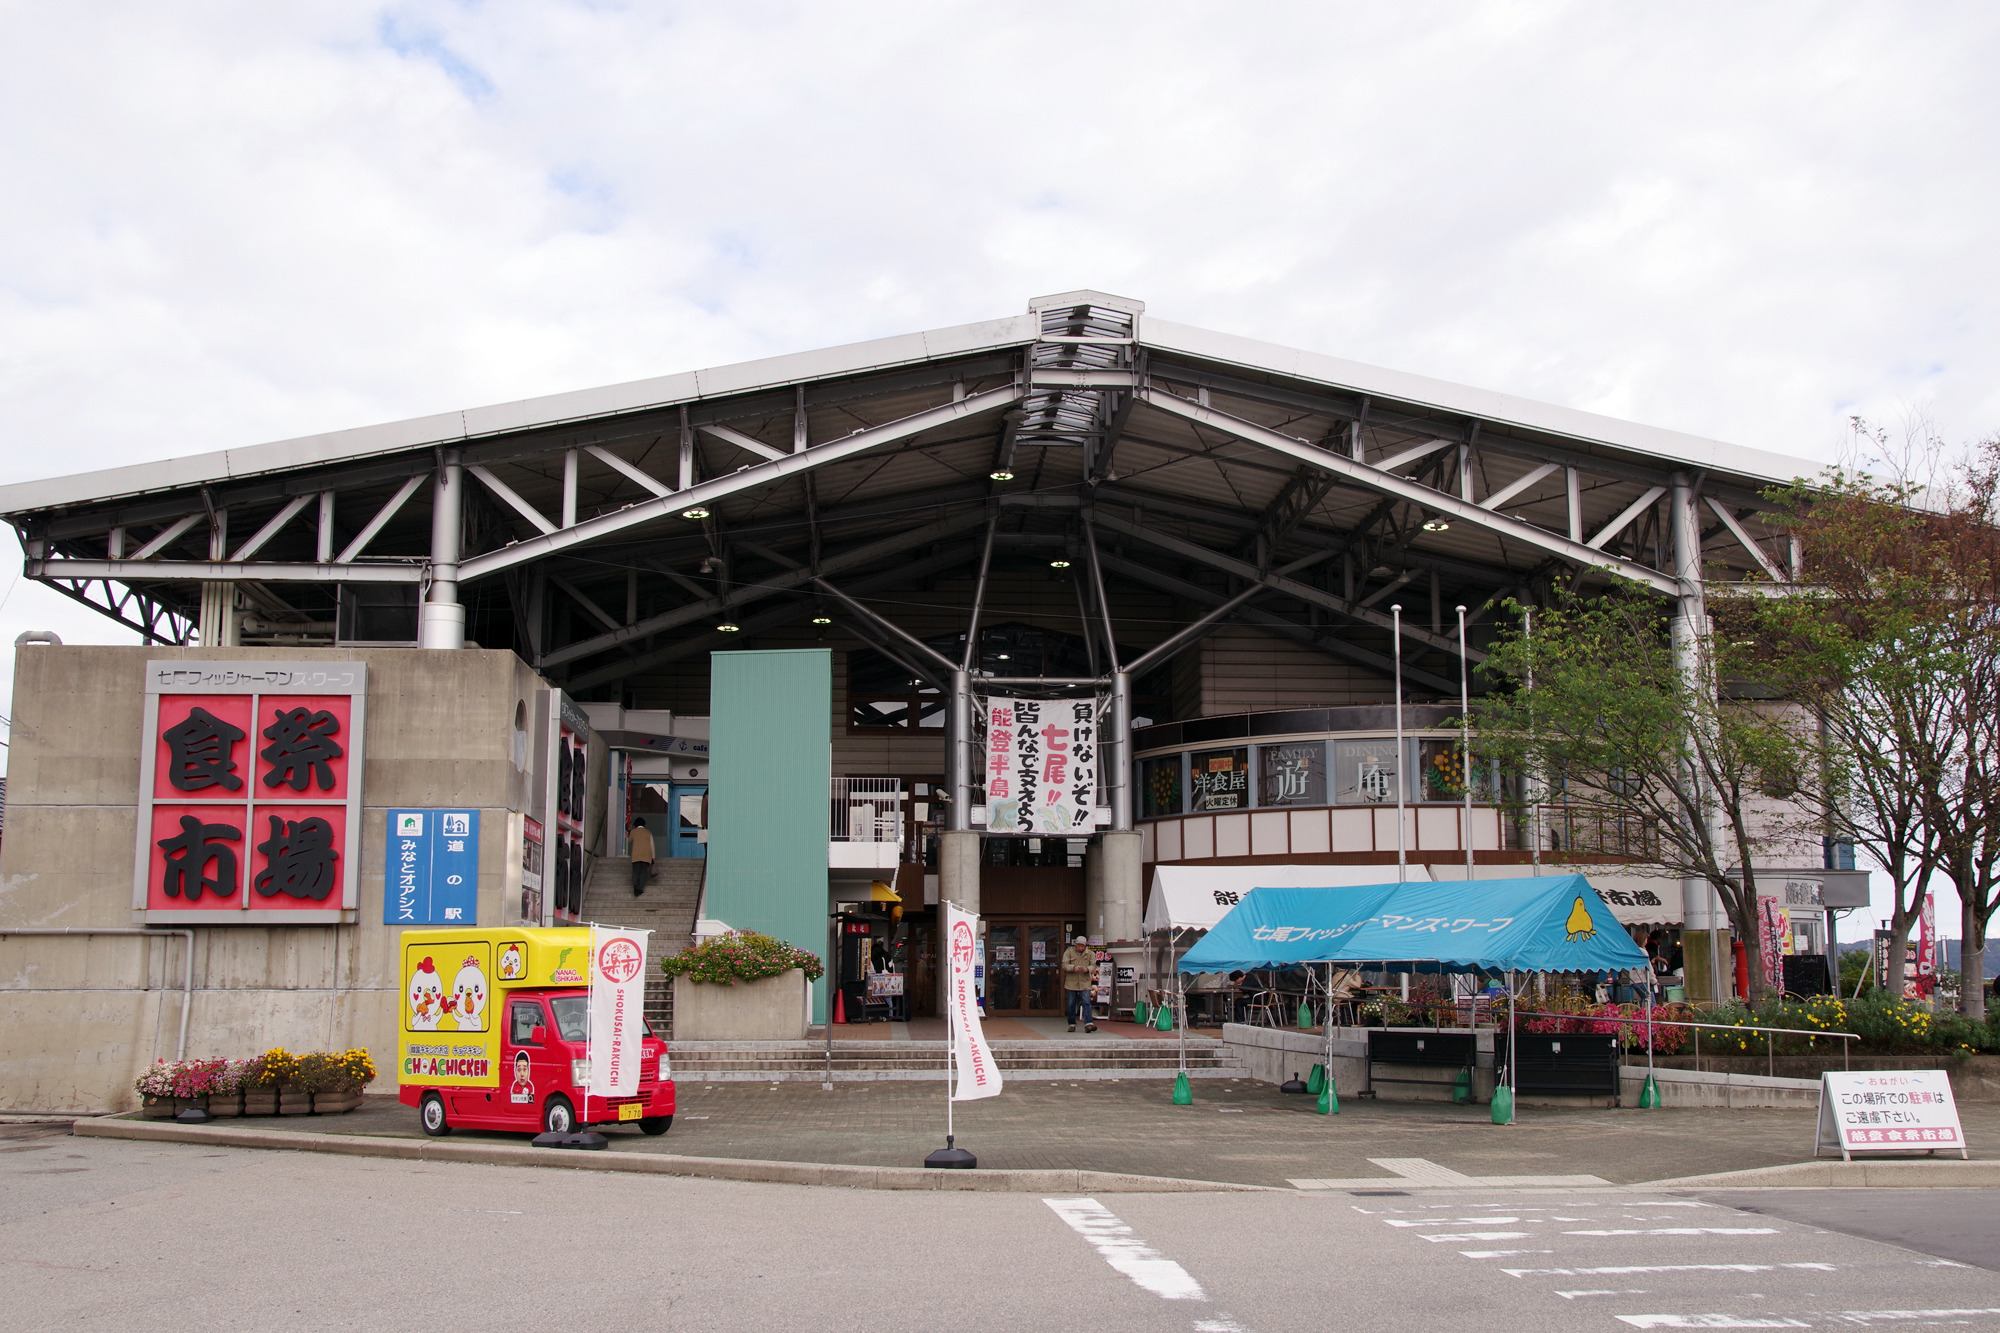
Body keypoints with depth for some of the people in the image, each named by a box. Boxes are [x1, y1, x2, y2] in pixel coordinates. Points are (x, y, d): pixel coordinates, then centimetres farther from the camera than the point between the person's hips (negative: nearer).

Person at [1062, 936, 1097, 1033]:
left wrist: (1087, 969, -22)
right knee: (1070, 1005, 6)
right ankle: (1072, 1025, 17)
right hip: (1071, 983, 0)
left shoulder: (1090, 953, 5)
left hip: (1085, 983, 0)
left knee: (1086, 1003, -11)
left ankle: (1088, 1024, -17)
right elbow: (1064, 965, -6)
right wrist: (1073, 968, -25)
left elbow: (1093, 965, 0)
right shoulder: (1069, 952, 1)